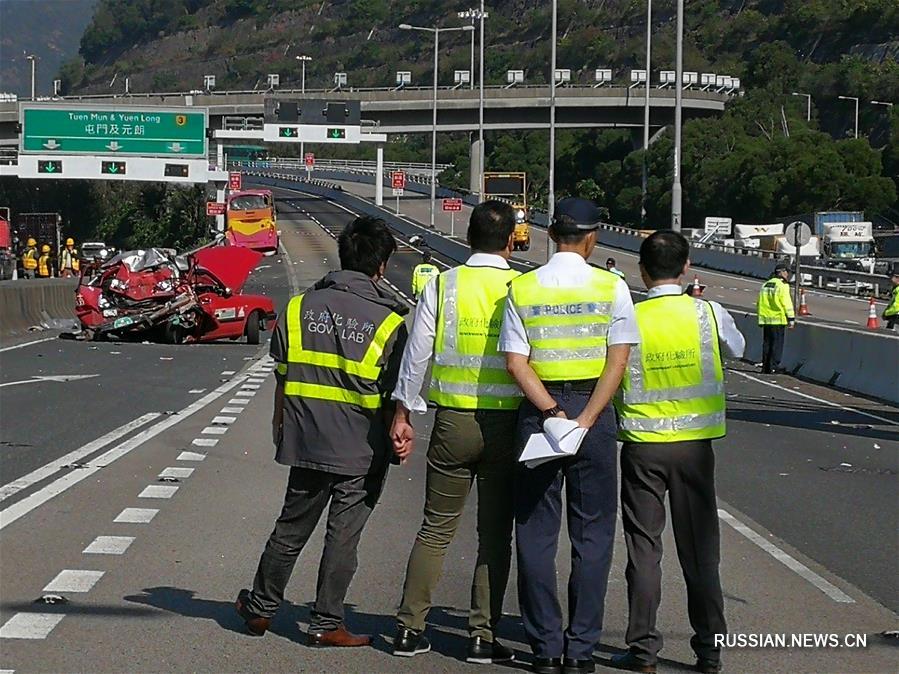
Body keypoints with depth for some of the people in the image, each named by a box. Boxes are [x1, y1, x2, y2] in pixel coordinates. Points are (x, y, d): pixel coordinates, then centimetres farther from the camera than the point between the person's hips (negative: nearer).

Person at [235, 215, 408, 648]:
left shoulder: (299, 307, 1)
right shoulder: (389, 322, -9)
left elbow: (282, 379, 8)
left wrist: (280, 429, 19)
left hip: (305, 444, 3)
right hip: (360, 451, -3)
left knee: (291, 529, 16)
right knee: (343, 536, 5)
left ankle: (260, 608, 27)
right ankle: (326, 623, 9)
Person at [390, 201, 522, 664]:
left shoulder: (442, 286, -2)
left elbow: (417, 353, -1)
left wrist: (403, 413, 7)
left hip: (453, 421, 1)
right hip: (507, 424, -1)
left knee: (436, 529, 11)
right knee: (496, 534, 8)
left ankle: (410, 629, 11)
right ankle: (483, 636, 8)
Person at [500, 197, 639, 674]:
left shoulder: (522, 289, -1)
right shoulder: (612, 287, -4)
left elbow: (515, 362, -8)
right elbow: (617, 361, -10)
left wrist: (552, 414, -10)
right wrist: (585, 420, -12)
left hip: (537, 412, 1)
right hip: (594, 409, -1)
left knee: (536, 533, 8)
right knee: (591, 533, 7)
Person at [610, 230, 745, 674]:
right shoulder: (709, 314, -6)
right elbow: (737, 348, 15)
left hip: (641, 446, -1)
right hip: (695, 444, 1)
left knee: (643, 546, 7)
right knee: (700, 548, 10)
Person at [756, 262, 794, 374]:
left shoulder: (765, 285, 15)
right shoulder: (782, 285, -9)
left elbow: (759, 303, 18)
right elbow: (787, 303, -13)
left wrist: (761, 314, 24)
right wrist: (791, 319, -10)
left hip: (765, 319, 7)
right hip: (778, 319, -7)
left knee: (766, 343, 11)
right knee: (777, 343, -3)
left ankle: (765, 366, 12)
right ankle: (774, 366, -5)